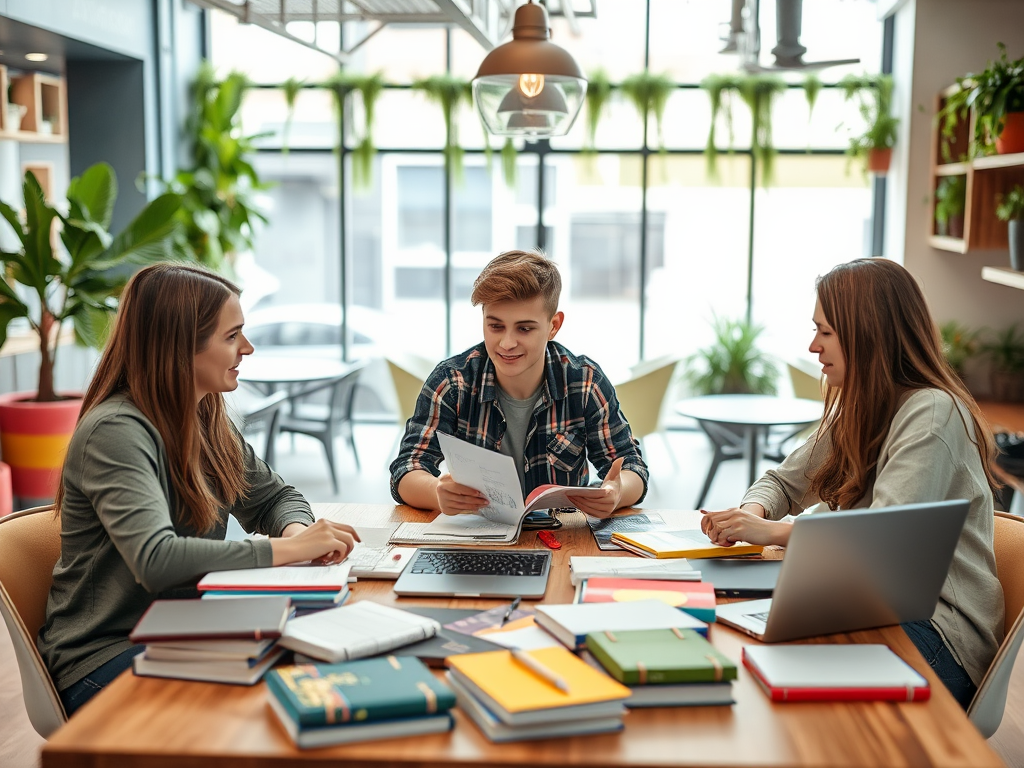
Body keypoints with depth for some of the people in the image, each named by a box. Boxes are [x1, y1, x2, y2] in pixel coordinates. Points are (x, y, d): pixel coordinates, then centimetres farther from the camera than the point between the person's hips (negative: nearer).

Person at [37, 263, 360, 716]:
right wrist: (288, 549, -31)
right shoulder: (115, 432, -20)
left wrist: (297, 529, -8)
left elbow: (272, 499, 16)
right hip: (106, 657, -7)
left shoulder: (206, 419, 6)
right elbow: (157, 561, -34)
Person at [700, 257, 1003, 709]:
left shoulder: (933, 413, -17)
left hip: (938, 631, -8)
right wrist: (752, 511, -5)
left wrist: (774, 532, -24)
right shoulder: (855, 411, 12)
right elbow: (784, 482, 18)